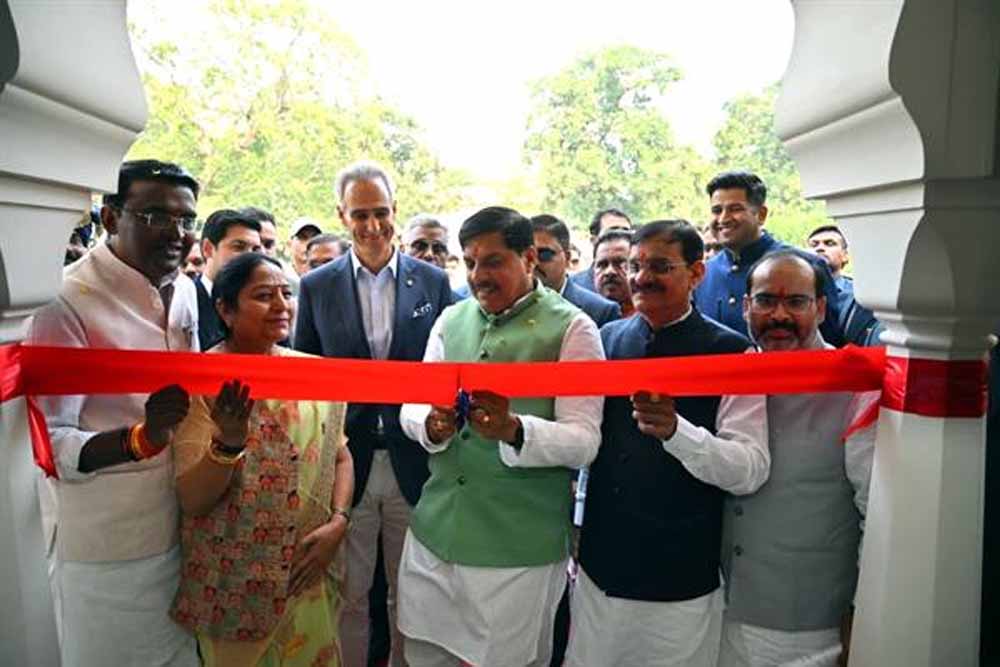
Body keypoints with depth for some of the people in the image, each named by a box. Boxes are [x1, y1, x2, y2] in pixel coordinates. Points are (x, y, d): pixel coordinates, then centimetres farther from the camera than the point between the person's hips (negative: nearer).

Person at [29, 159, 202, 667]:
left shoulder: (184, 291, 2)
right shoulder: (69, 305, -19)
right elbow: (48, 444, -21)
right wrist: (142, 439, -37)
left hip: (183, 529, 6)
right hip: (107, 553, -6)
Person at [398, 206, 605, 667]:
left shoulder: (572, 329, -7)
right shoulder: (451, 320, 9)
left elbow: (584, 441, -14)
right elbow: (411, 407, 9)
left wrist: (514, 430, -32)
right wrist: (430, 425, -15)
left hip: (519, 550, -4)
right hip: (433, 534, 5)